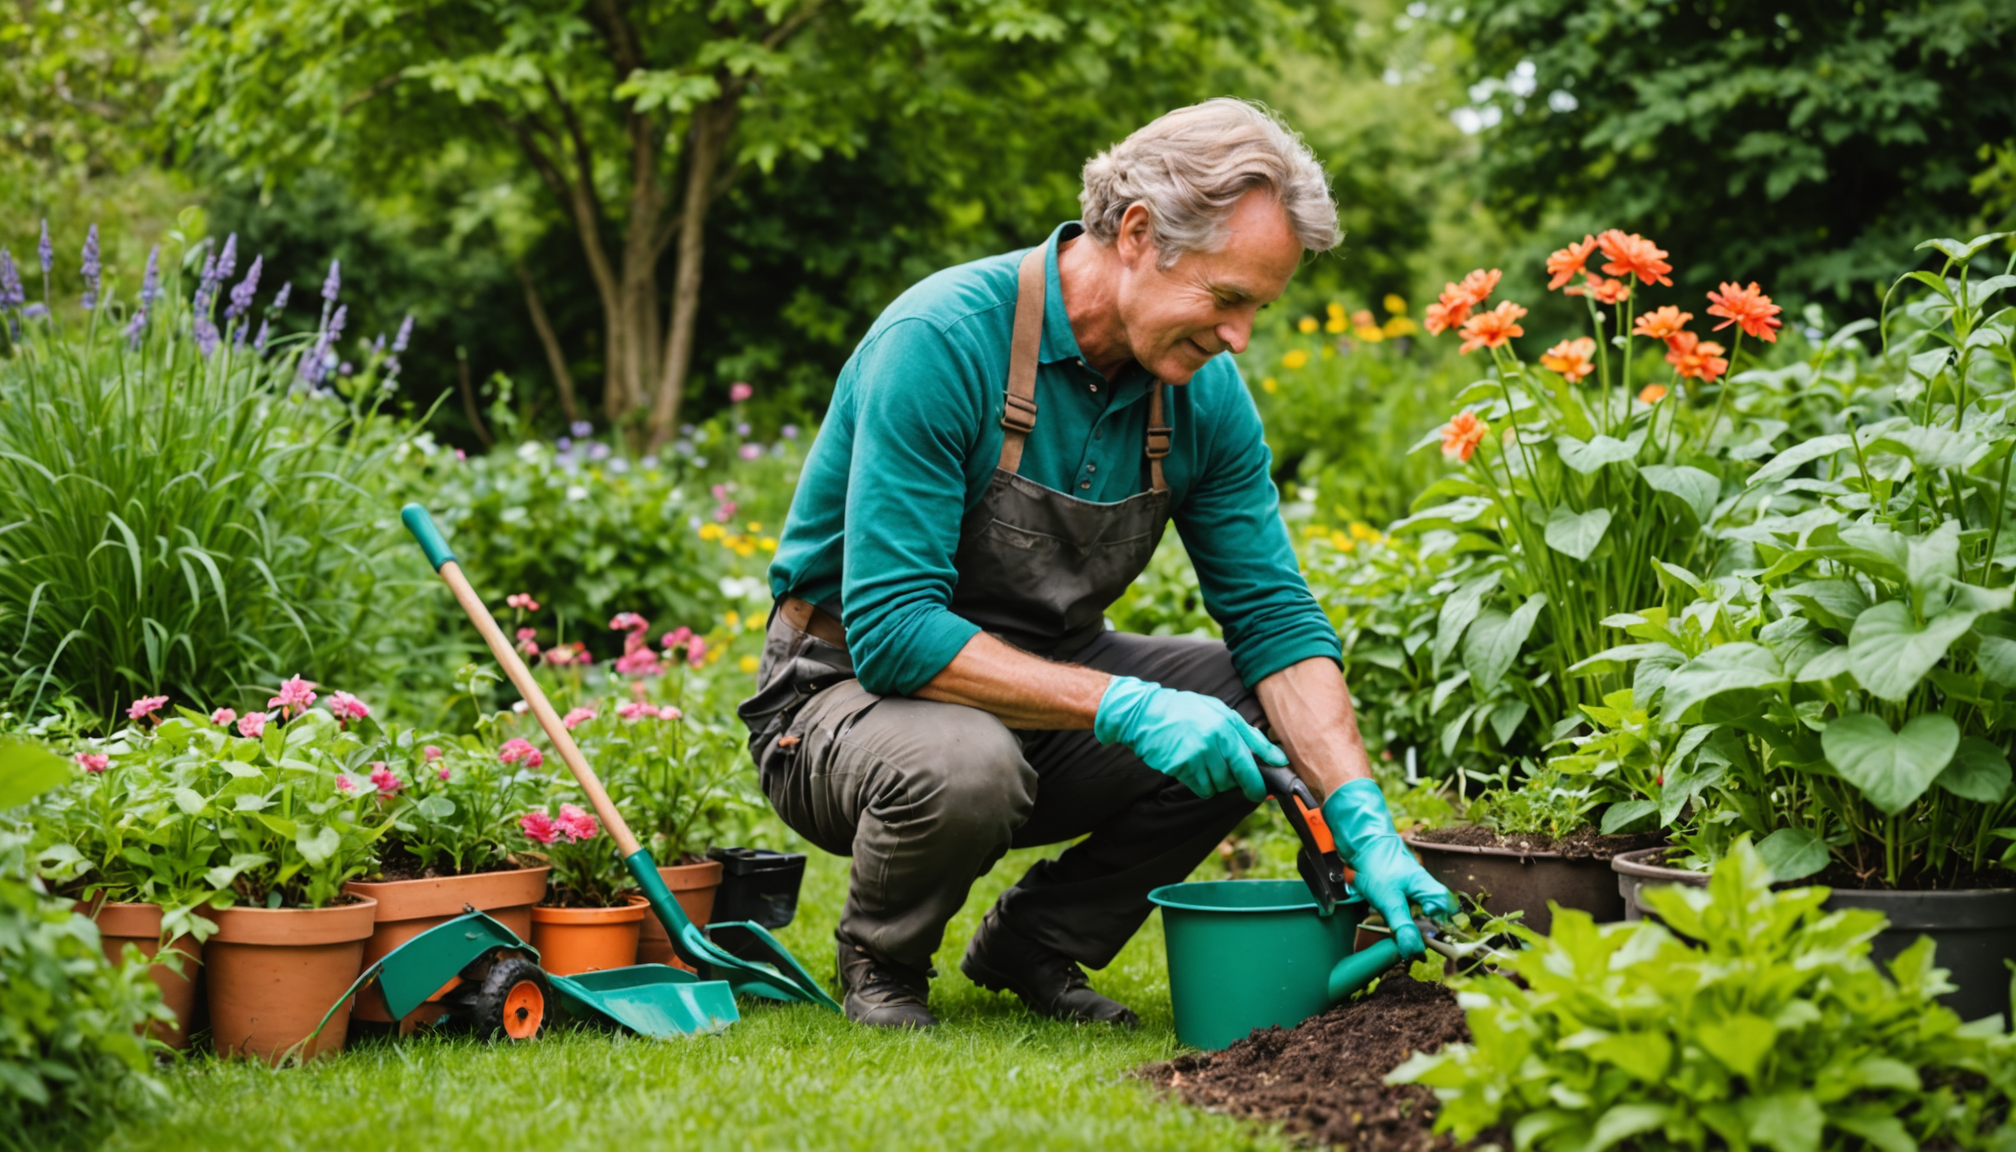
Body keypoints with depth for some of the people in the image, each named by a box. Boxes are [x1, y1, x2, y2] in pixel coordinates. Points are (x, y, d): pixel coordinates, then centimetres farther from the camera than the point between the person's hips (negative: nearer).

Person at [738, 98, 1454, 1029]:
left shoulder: (1204, 393, -6)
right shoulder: (942, 340, -27)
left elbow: (1276, 617, -5)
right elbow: (891, 629, -31)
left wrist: (1365, 825, -19)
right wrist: (1122, 707, -36)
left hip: (1046, 680, 6)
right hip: (852, 686, -6)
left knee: (1259, 705, -12)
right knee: (965, 765, -38)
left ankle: (1035, 944, 6)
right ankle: (880, 960, -3)